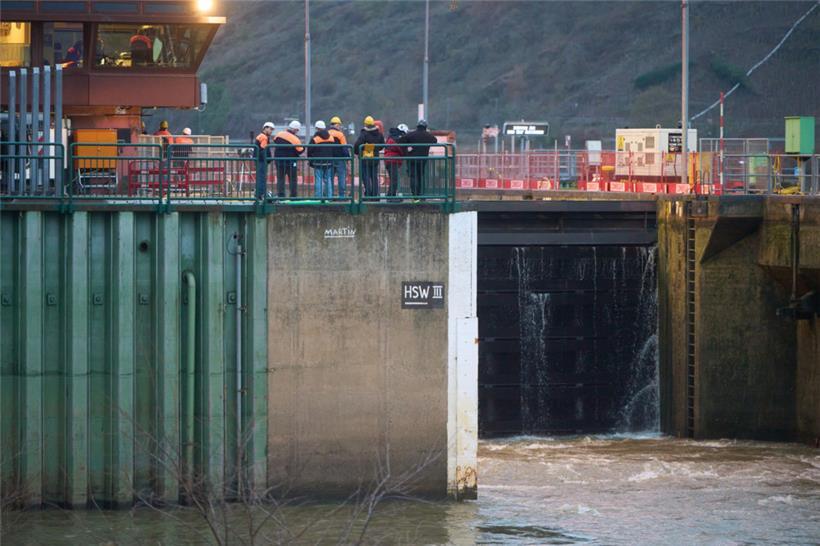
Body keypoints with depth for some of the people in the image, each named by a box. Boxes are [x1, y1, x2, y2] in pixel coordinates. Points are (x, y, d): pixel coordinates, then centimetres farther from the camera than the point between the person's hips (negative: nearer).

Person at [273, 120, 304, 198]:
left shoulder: (279, 134, -2)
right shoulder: (295, 139, -16)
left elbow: (274, 141, 16)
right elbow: (299, 151, -10)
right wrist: (303, 148, 10)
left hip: (279, 160, 4)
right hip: (290, 162, -4)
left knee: (280, 179, 8)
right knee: (292, 180, 7)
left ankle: (280, 195, 2)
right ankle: (293, 196, 5)